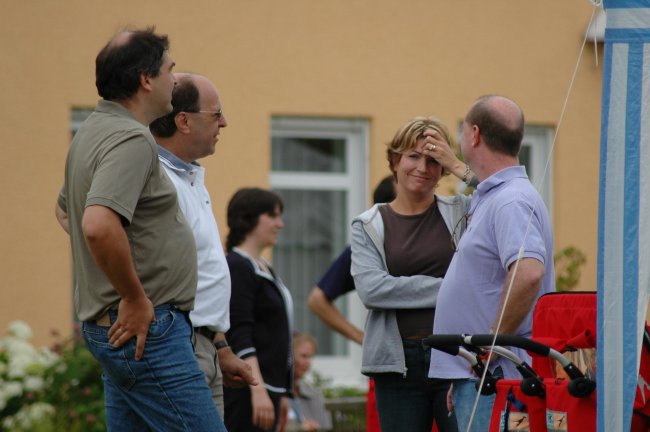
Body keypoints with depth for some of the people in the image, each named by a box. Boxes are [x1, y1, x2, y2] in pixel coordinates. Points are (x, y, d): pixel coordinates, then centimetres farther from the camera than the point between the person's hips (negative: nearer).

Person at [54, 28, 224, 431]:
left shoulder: (95, 130, 16)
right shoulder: (130, 139, -16)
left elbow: (65, 209, 34)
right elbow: (98, 225, -32)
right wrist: (135, 299, -20)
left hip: (123, 331, 10)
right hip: (147, 327, -10)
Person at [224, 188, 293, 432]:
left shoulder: (264, 268, 18)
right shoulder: (236, 267, -11)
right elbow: (239, 337, -19)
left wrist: (280, 394, 24)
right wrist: (258, 390, -26)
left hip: (268, 385, 10)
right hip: (246, 390, -10)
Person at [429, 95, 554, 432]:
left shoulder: (512, 200, -15)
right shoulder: (489, 198, 19)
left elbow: (528, 272, -31)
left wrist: (493, 343, -23)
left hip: (493, 378, -10)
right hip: (475, 374, 10)